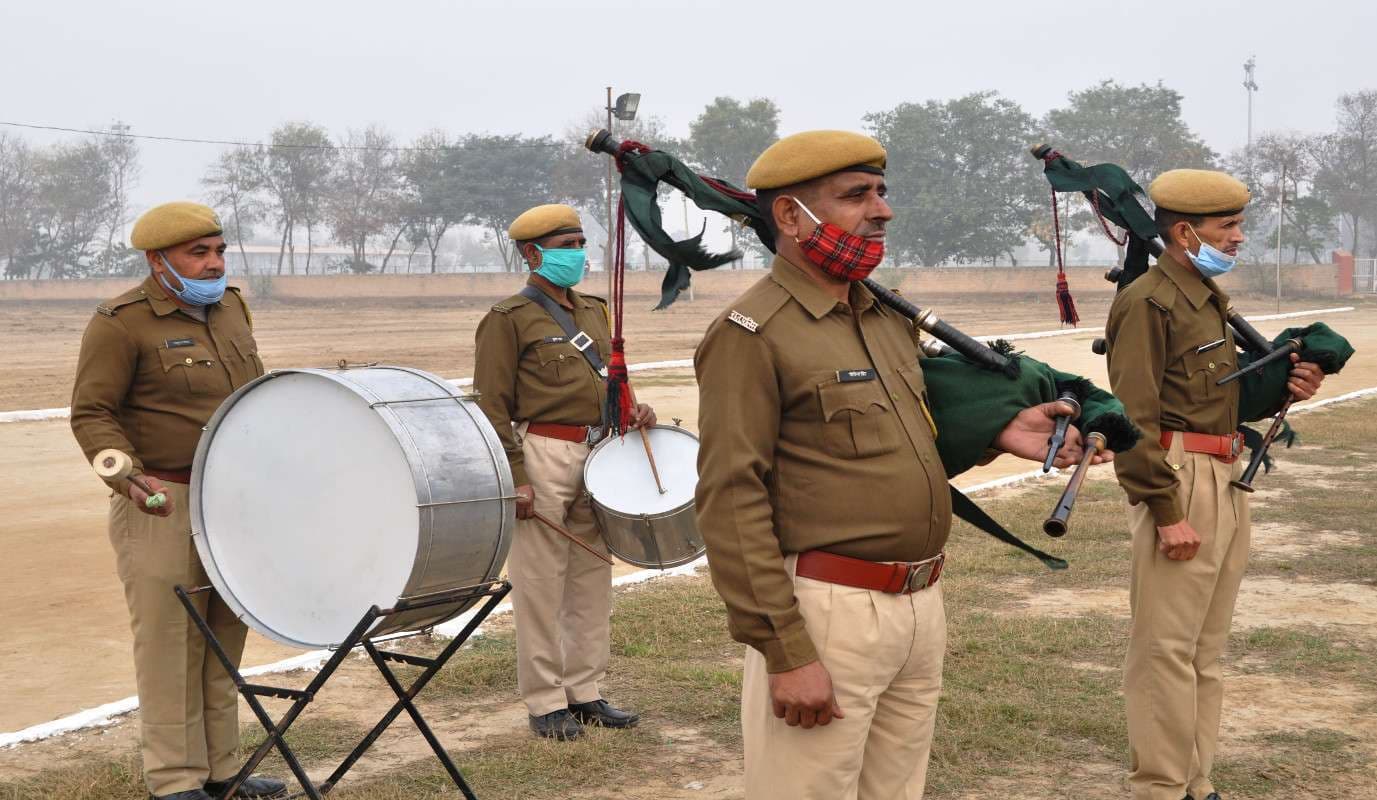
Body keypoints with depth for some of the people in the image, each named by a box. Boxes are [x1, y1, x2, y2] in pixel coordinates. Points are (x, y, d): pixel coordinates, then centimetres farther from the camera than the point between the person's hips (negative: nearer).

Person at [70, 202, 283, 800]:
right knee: (170, 643, -3)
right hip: (162, 506, -7)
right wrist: (123, 472, -26)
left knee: (224, 639, 11)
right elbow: (91, 414, -12)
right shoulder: (121, 323, -10)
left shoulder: (230, 308, 11)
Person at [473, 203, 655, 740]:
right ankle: (546, 702, 6)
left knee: (592, 580, 11)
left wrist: (631, 409, 5)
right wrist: (515, 477, -17)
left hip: (597, 453, 7)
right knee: (540, 585, -2)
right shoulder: (510, 318, -6)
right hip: (544, 457, -7)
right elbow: (492, 407, -10)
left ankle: (584, 691, 21)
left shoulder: (593, 311, 17)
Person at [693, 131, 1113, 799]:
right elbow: (731, 505, -17)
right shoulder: (750, 335, -12)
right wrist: (784, 652, -20)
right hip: (827, 613, -8)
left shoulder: (890, 317, 13)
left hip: (922, 605, 8)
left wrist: (997, 432, 7)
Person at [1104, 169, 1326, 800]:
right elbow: (1135, 417, -18)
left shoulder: (1209, 298, 17)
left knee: (1207, 649, 14)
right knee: (1168, 648, -4)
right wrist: (1167, 512, -21)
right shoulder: (1147, 302, -12)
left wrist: (1281, 388, 5)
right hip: (1180, 482, -10)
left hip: (1227, 481, 10)